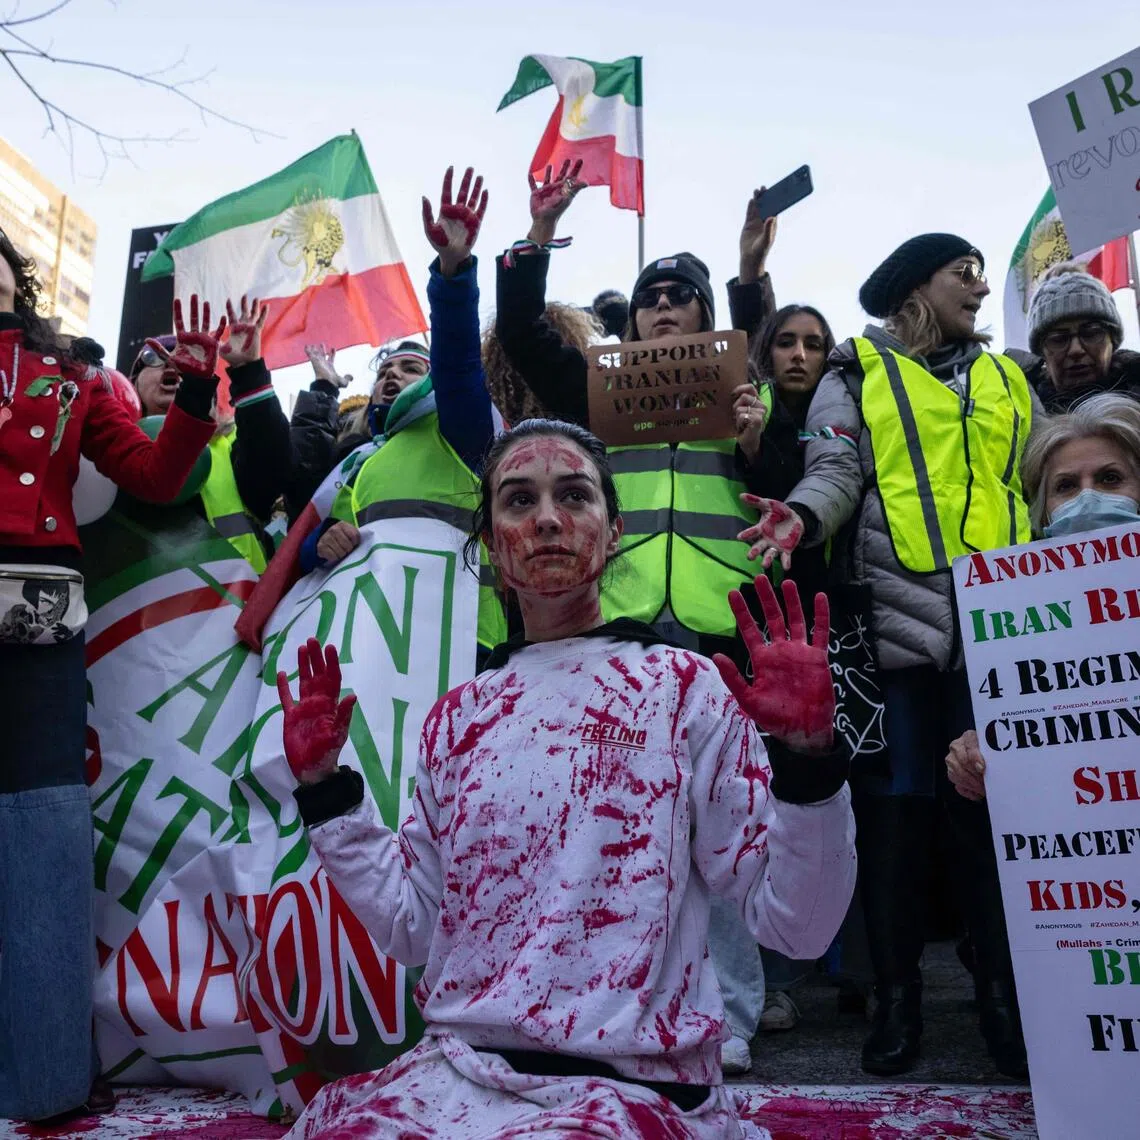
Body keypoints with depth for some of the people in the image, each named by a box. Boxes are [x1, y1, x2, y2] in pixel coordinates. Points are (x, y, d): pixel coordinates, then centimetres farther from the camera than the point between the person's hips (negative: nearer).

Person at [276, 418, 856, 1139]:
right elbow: (414, 927, 8)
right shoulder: (460, 716, 8)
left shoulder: (684, 688, -5)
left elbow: (796, 925, -8)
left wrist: (807, 754, -23)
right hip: (455, 1071, 4)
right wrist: (324, 786, 6)